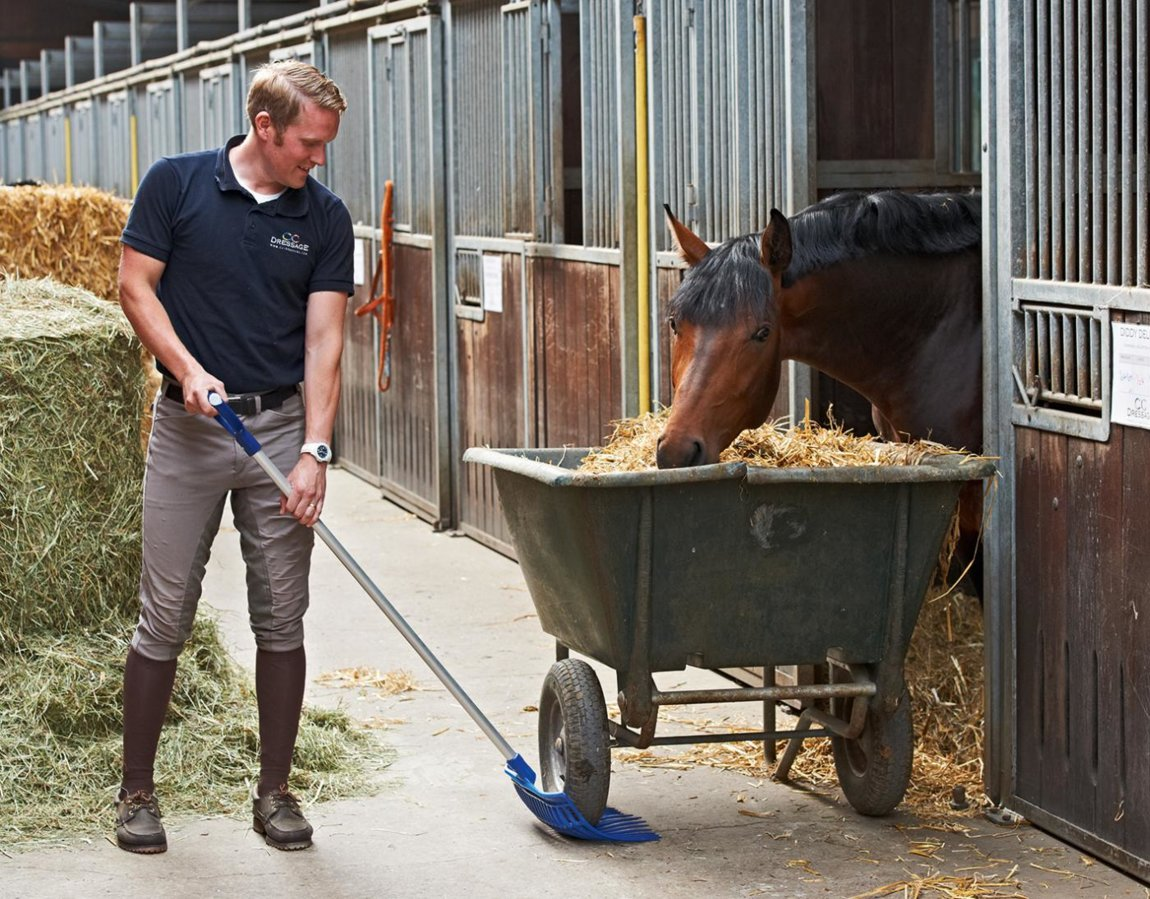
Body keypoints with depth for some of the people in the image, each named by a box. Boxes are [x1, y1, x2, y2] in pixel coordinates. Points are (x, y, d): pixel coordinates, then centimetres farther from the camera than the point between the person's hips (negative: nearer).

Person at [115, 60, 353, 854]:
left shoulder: (325, 218, 1)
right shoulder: (176, 185, -3)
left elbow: (324, 338, -4)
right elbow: (136, 286, -2)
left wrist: (315, 449, -15)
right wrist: (187, 368, -17)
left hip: (280, 425, 2)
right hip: (188, 428, -2)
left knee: (281, 617, 3)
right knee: (166, 617, 0)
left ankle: (275, 791, 15)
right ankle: (138, 791, 12)